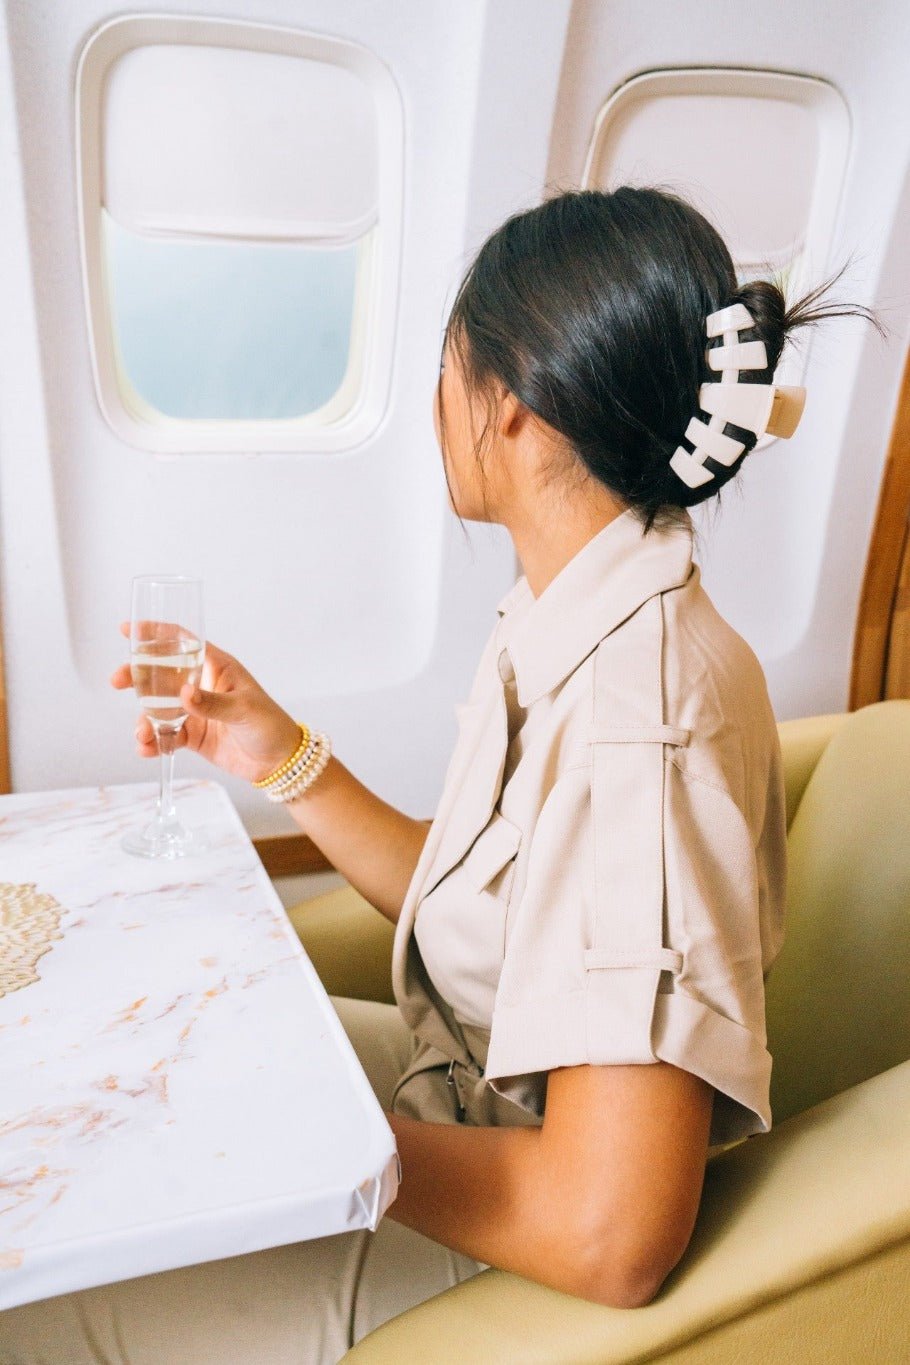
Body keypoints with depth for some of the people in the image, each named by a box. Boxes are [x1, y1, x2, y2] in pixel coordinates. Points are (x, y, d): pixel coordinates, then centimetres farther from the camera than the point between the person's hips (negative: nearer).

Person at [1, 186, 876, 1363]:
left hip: (518, 1245, -8)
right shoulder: (563, 626, -2)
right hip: (456, 1102, 8)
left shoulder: (643, 714, -32)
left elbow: (608, 1239, -32)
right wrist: (285, 761, -3)